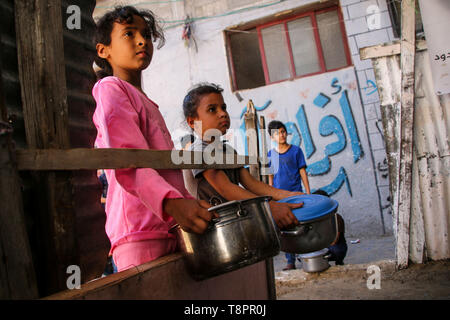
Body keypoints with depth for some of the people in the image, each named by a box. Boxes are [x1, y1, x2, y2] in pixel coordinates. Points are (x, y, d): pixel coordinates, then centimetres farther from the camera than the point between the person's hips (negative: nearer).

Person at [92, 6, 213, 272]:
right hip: (139, 232, -8)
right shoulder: (110, 89, 0)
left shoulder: (146, 103, 28)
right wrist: (173, 203, -32)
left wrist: (194, 205, 18)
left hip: (170, 228, 8)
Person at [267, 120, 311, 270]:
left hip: (296, 193, -2)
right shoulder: (270, 155, 7)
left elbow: (303, 172, 2)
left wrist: (308, 193, -1)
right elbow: (271, 177, 11)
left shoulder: (296, 150, 1)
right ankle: (290, 261, 11)